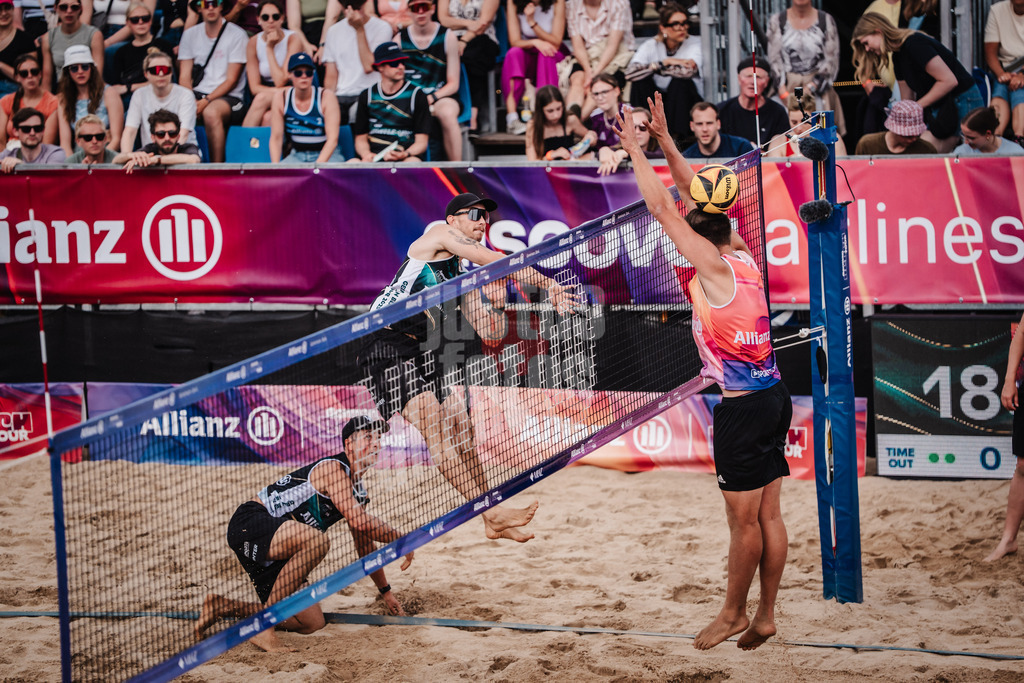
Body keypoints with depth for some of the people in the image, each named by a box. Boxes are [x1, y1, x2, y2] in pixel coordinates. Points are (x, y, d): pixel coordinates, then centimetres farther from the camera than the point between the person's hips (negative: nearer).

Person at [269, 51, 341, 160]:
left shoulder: (327, 97, -8)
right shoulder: (281, 98, 0)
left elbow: (333, 139, -14)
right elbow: (276, 138, 2)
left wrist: (318, 165, -28)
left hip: (326, 155, -2)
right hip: (297, 154, 3)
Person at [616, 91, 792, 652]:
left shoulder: (715, 267, -13)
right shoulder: (743, 256, 8)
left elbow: (663, 210, -12)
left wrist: (636, 150, -6)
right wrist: (665, 142, 15)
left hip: (743, 405, -9)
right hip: (772, 395, 9)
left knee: (743, 521, 2)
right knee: (767, 515, 10)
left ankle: (733, 614, 11)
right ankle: (765, 615, 16)